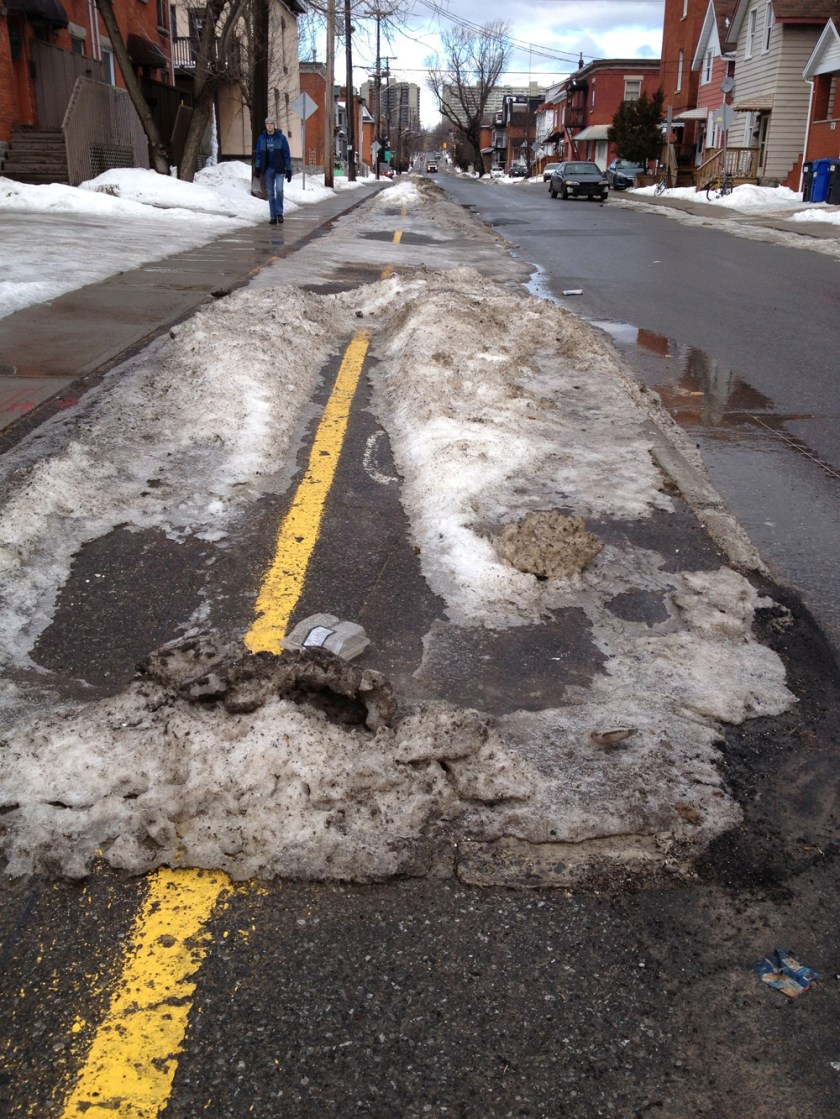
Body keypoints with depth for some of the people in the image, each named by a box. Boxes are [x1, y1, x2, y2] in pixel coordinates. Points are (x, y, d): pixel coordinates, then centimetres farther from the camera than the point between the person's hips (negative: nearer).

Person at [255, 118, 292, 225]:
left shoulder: (281, 138, -2)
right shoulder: (262, 138, 5)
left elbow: (287, 154, 0)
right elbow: (259, 154, 9)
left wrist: (289, 170, -4)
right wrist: (258, 168, -2)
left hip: (279, 169, -3)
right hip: (267, 169, 3)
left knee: (279, 190, -19)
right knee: (270, 193, 3)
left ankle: (279, 213, -5)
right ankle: (273, 217, 7)